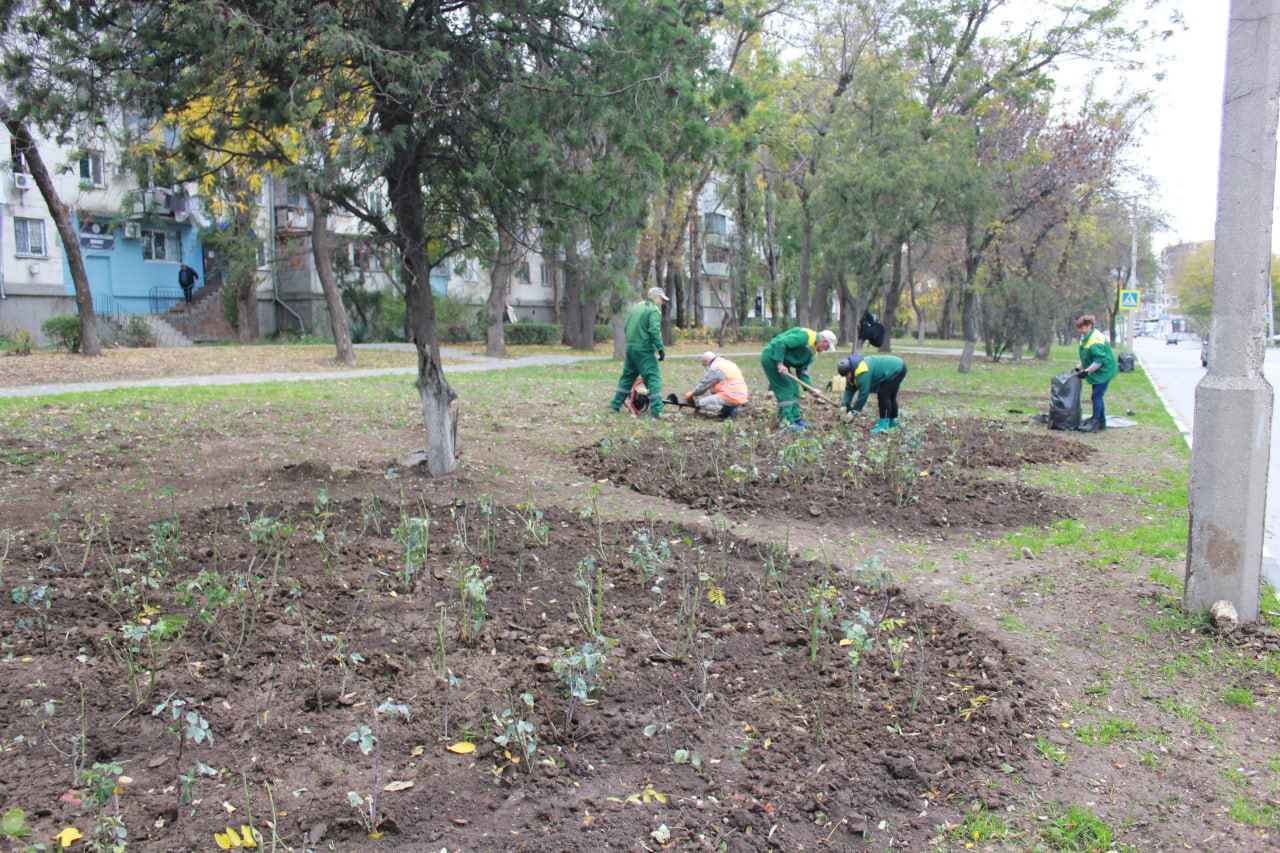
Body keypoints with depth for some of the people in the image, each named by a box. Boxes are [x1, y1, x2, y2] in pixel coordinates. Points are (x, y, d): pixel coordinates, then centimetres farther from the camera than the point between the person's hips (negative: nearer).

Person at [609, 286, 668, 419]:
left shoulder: (635, 307, 16)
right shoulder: (654, 310, -9)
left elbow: (627, 327, 19)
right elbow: (655, 331, -19)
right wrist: (660, 349, -18)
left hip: (630, 347, 8)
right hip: (644, 350, -8)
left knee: (627, 377, 19)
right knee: (654, 378, -7)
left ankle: (615, 405, 23)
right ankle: (656, 412, -14)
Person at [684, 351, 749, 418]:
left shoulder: (715, 368, -9)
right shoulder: (728, 363, 20)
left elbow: (703, 385, -3)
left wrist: (692, 394, 14)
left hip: (731, 397, -9)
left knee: (703, 403, -6)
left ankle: (728, 410, -12)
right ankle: (731, 408, 10)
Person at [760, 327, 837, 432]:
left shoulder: (812, 352, 12)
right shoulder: (805, 336, -18)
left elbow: (802, 372, 13)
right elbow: (780, 343, -26)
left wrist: (811, 389, 3)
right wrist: (780, 363, -26)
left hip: (779, 360, 10)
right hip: (771, 357, -10)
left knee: (794, 389, 10)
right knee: (785, 389, -11)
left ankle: (795, 419, 16)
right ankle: (786, 422, -8)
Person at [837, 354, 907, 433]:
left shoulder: (863, 373, -36)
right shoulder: (852, 371, -5)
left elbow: (863, 394, -34)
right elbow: (849, 389, 0)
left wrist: (854, 411, -26)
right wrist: (845, 405, -13)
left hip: (897, 370, -11)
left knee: (883, 395, -18)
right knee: (890, 397, 20)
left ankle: (883, 425, -14)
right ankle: (892, 423, 34)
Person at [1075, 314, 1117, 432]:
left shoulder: (1096, 340, -25)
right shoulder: (1085, 337, 8)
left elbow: (1099, 360, -27)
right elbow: (1085, 357, 18)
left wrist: (1087, 371, -26)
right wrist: (1079, 367, 11)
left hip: (1103, 371, -11)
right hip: (1096, 372, 11)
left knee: (1096, 396, -10)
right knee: (1097, 396, 16)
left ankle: (1094, 423, -8)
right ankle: (1101, 421, 26)